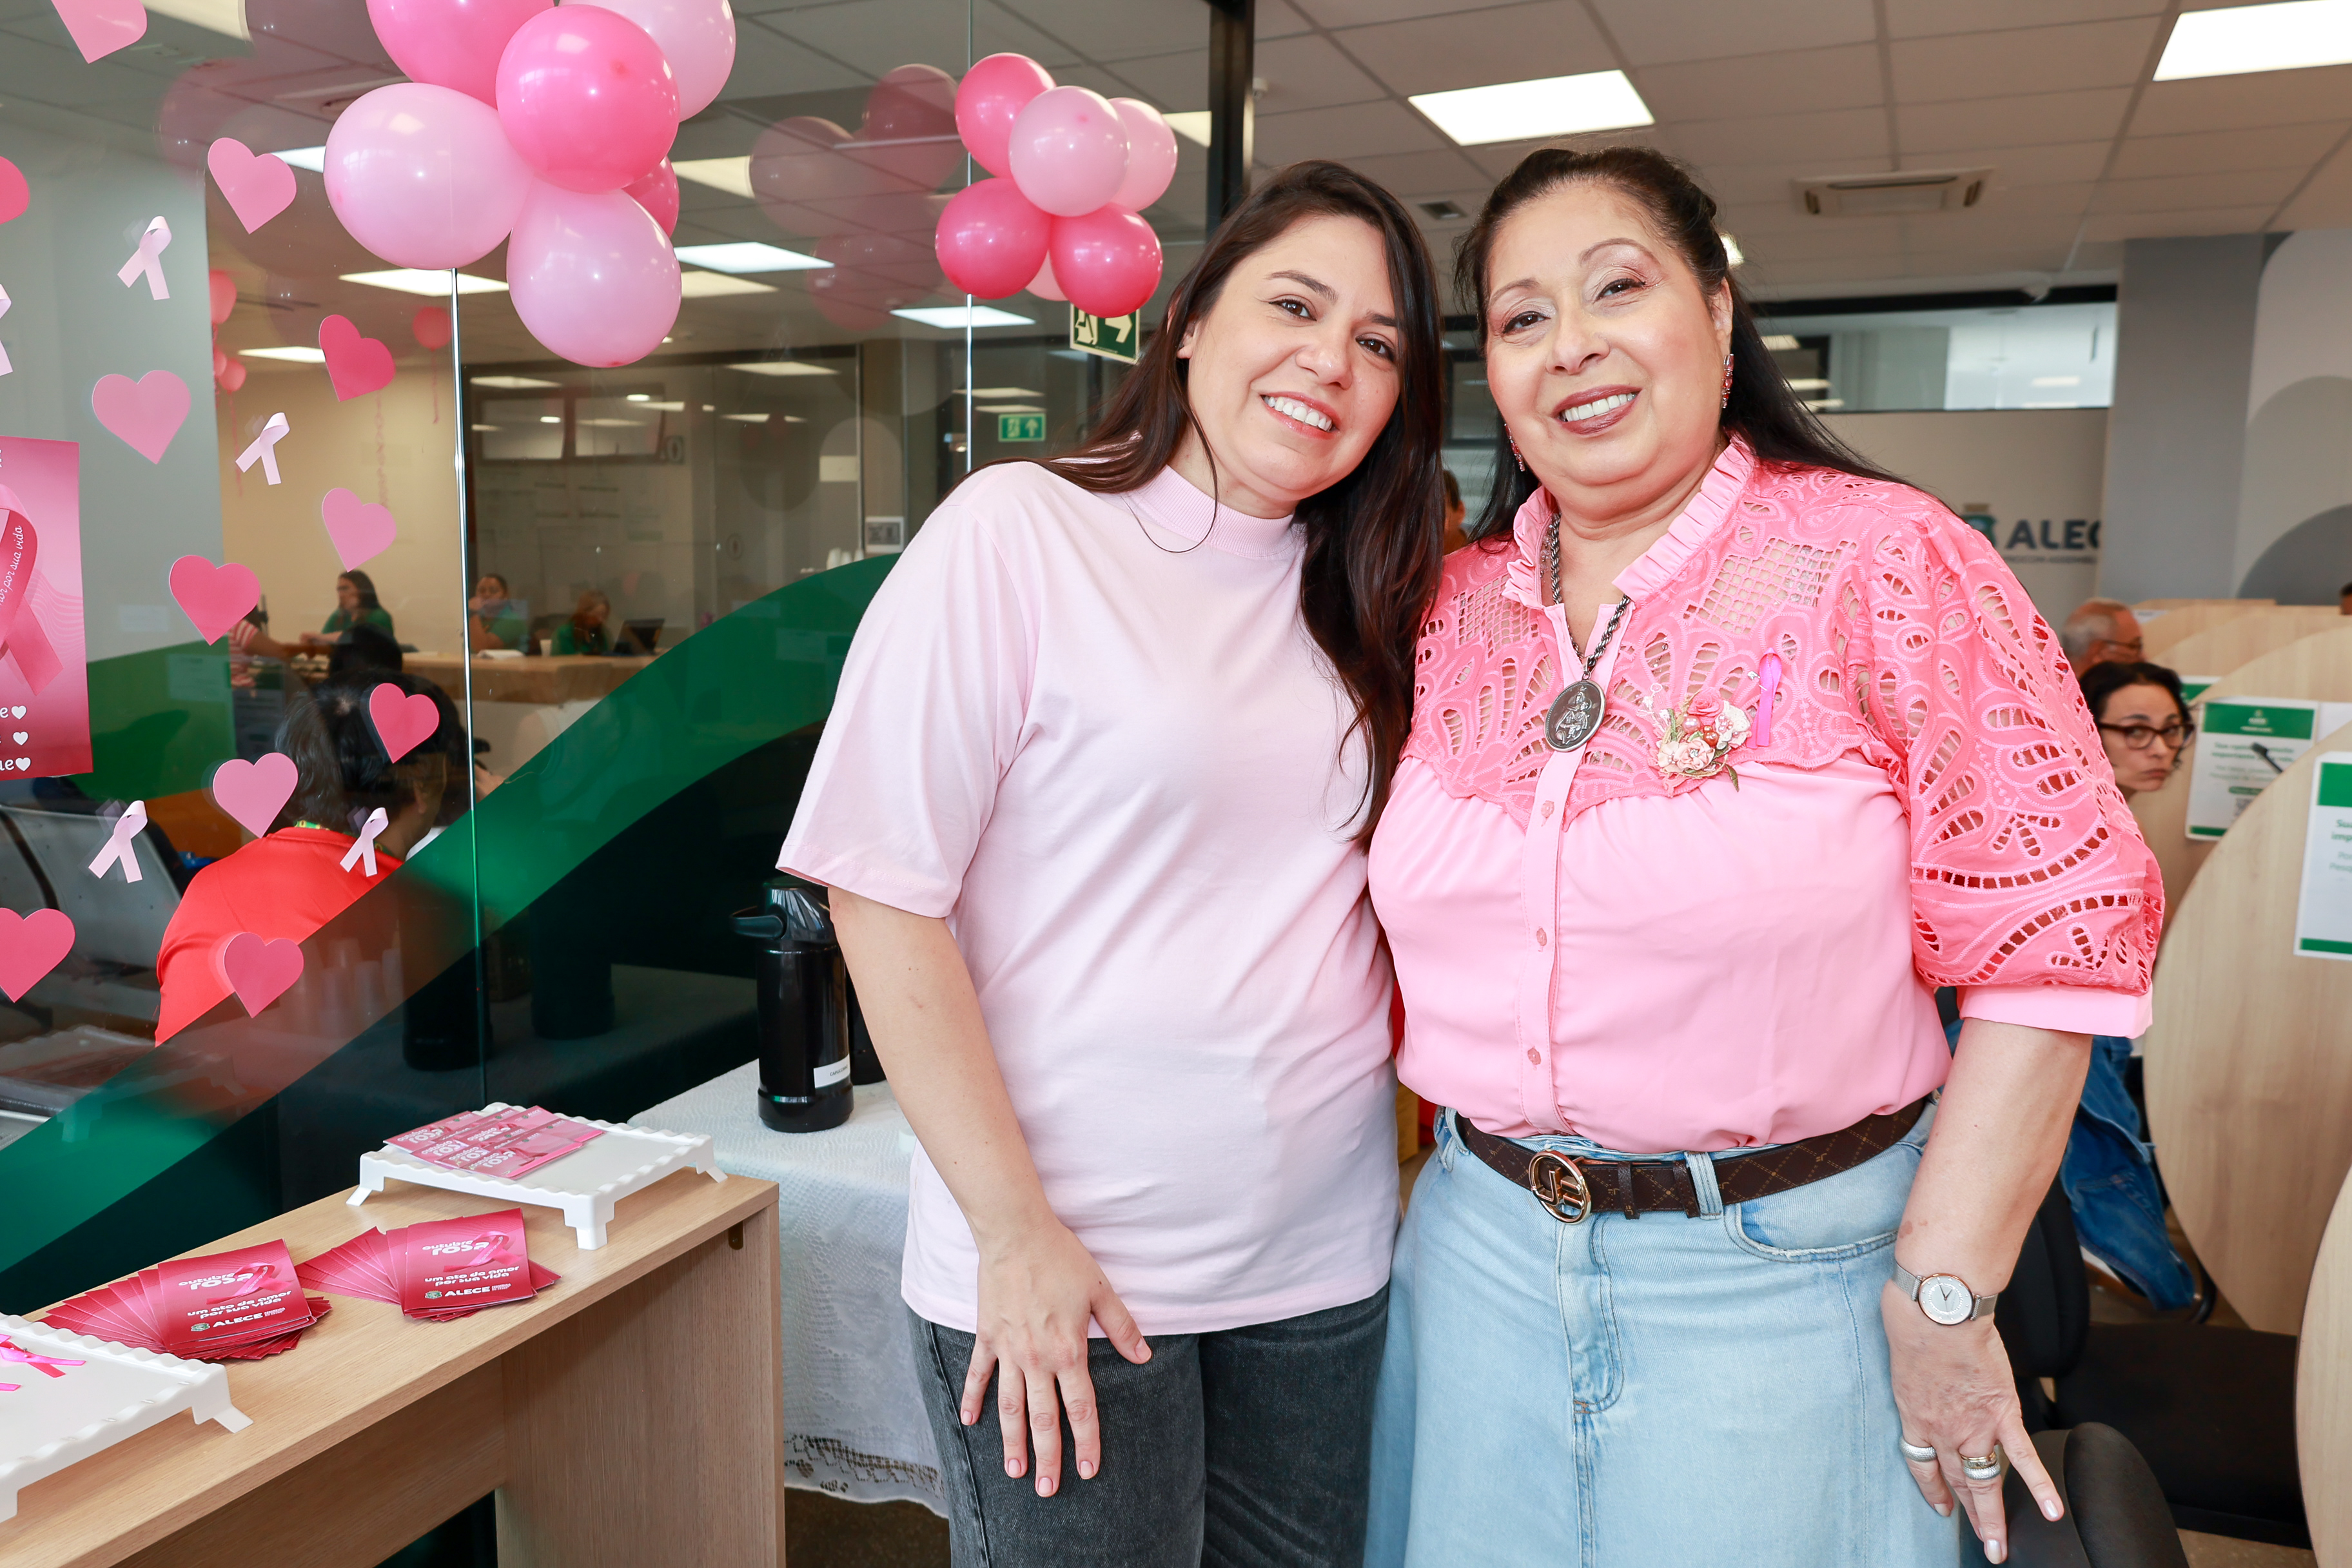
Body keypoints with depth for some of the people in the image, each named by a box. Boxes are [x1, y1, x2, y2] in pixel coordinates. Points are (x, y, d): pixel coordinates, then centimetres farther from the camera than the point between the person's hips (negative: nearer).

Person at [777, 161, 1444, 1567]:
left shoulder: (1359, 598, 7)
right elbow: (885, 896, -13)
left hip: (1324, 1263, 6)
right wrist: (1014, 1231, -14)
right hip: (1061, 1268, -5)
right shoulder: (1018, 532, -10)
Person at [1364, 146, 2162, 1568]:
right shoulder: (1455, 606, 2)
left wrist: (1944, 1295, -12)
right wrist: (1469, 1154, 7)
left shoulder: (1884, 562, -11)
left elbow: (2058, 934, -12)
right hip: (1480, 1248, 4)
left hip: (1781, 1268, -4)